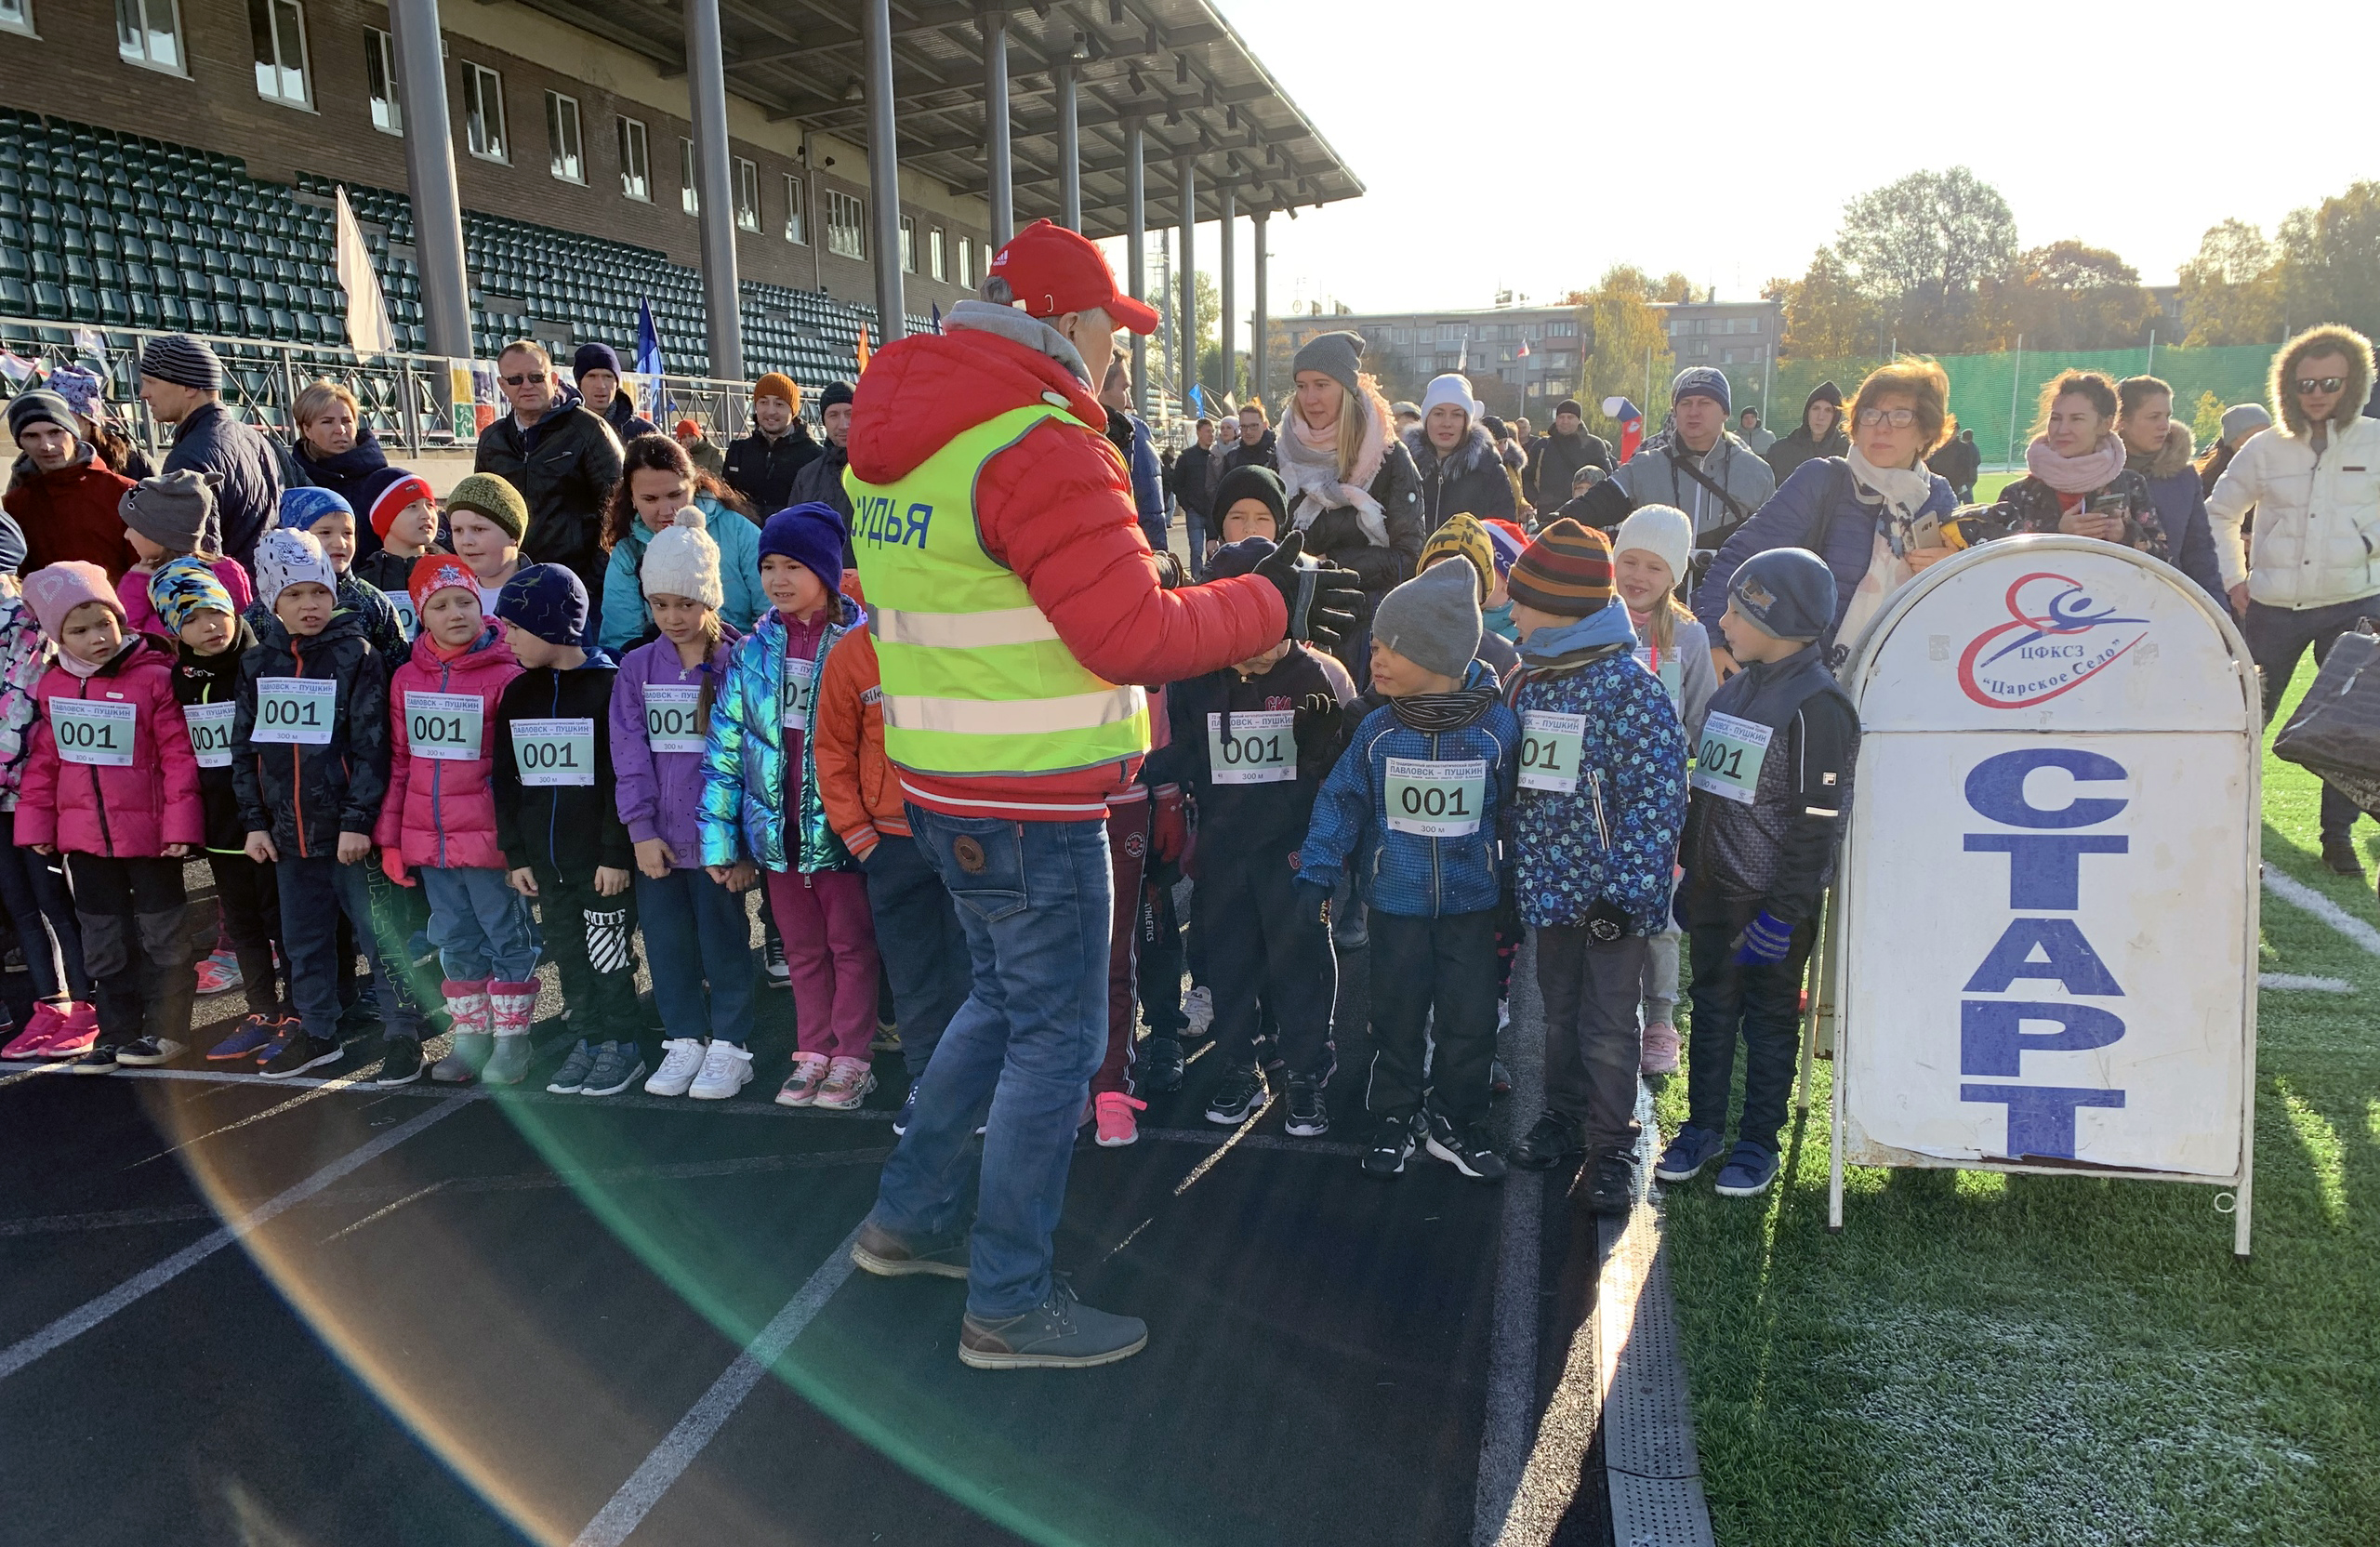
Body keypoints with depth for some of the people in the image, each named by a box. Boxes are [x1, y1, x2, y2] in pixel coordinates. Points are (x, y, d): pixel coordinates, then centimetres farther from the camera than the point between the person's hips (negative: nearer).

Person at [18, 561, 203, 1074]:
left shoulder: (154, 677, -12)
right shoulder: (51, 685, 5)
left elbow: (179, 755, -12)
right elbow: (43, 758, 11)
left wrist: (180, 824, -14)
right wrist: (36, 822, 10)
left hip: (148, 830, -5)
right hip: (84, 834, 5)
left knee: (161, 932, 7)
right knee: (103, 936, 14)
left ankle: (165, 1028, 19)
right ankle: (117, 1031, 24)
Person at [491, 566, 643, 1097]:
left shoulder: (608, 687, -10)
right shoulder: (517, 694, 8)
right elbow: (507, 780, 10)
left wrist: (617, 853, -14)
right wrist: (515, 854, 7)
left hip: (599, 858, -6)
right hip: (544, 857, 6)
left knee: (609, 953, 2)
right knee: (567, 953, 12)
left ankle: (623, 1046, 15)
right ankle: (587, 1040, 24)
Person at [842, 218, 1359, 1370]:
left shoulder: (893, 445, 10)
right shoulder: (1041, 446, -19)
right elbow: (1135, 637, -20)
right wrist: (1269, 603, -7)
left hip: (943, 784, 9)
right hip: (1029, 804, -9)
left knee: (1007, 998, 24)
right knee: (1055, 1036, 3)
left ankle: (910, 1217, 35)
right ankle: (1009, 1306, 16)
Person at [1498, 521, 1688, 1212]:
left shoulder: (1631, 689, -16)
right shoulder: (1527, 682, 7)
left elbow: (1656, 798, -18)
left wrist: (1624, 891, -20)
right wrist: (1513, 875, 13)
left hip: (1612, 895, -6)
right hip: (1550, 889, 6)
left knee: (1609, 1029, 3)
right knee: (1560, 1013, 19)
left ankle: (1611, 1148, 18)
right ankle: (1563, 1116, 36)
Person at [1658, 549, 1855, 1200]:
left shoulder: (1817, 705, -16)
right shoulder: (1731, 692, 9)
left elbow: (1817, 823, -18)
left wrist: (1783, 913, -19)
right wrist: (1690, 876, 17)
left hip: (1772, 901, -7)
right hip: (1714, 891, 7)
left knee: (1770, 1019, 7)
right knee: (1711, 1007, 15)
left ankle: (1758, 1141, 21)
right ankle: (1704, 1126, 27)